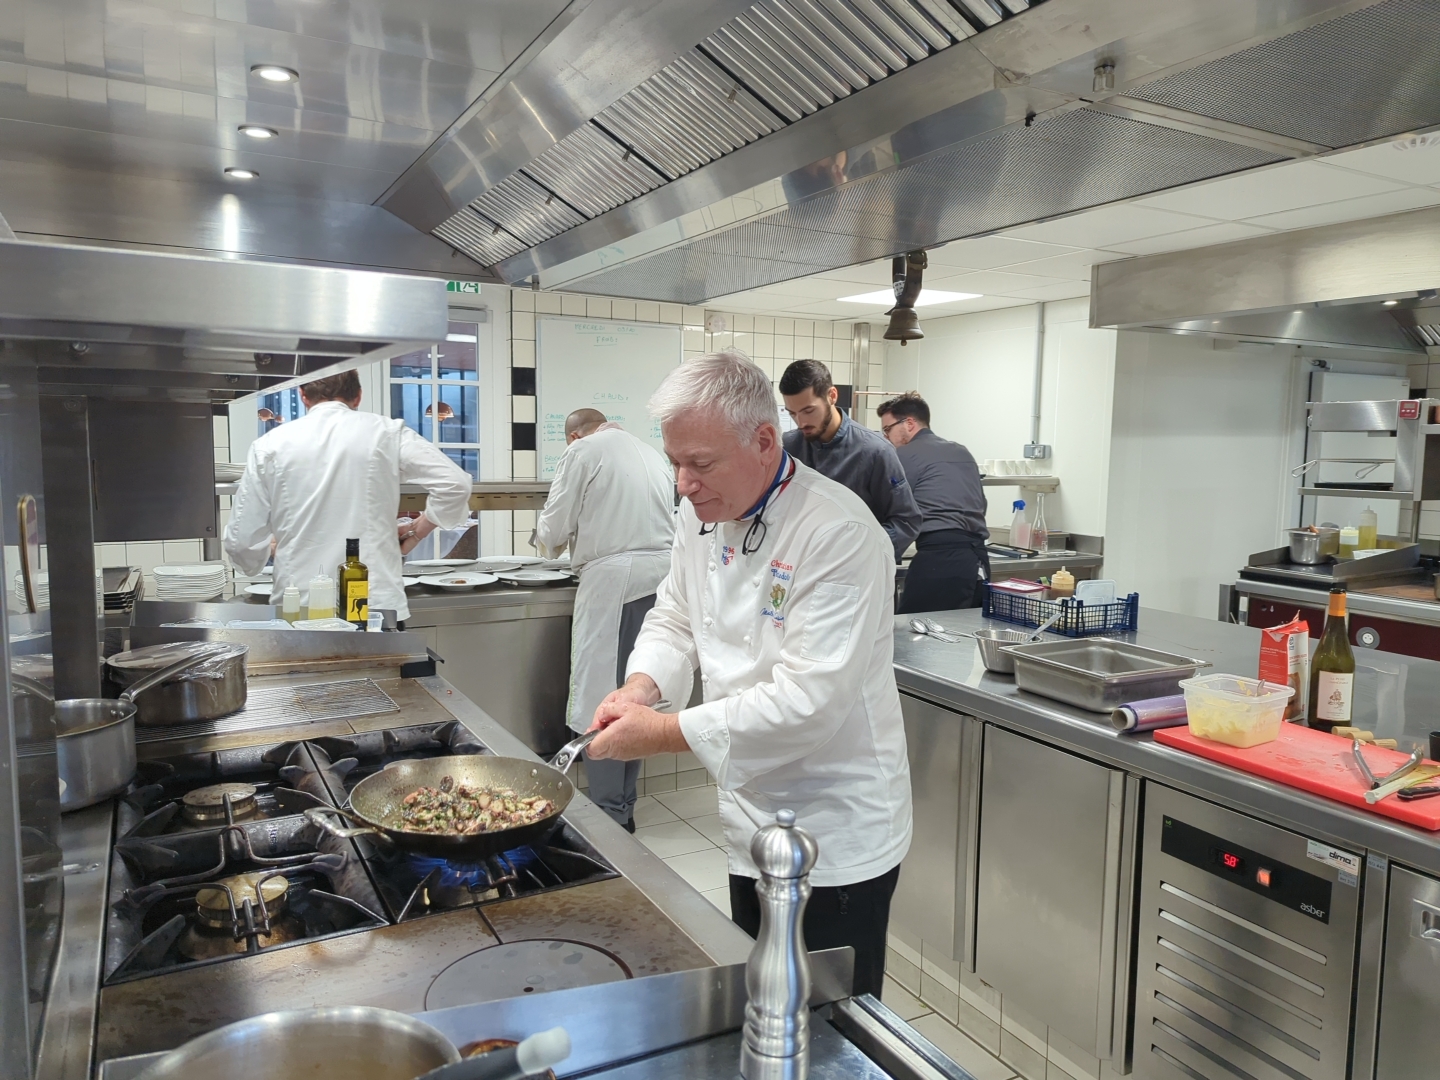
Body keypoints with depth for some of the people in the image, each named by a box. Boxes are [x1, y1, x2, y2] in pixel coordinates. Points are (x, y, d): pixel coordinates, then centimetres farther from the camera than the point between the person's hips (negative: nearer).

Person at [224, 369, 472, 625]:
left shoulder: (269, 445, 4)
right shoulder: (386, 433, 1)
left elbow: (241, 542, 5)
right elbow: (455, 484, -6)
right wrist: (416, 532, 10)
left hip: (298, 609, 1)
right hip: (377, 604, -1)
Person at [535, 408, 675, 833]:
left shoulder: (582, 452, 0)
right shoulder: (652, 452, 19)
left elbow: (552, 533, -1)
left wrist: (548, 535, 22)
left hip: (613, 577, -7)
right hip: (663, 571, 7)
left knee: (601, 697, 1)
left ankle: (608, 813, 4)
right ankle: (624, 806, 22)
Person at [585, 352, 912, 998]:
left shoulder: (837, 534, -26)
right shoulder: (704, 515, -1)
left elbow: (808, 698, -30)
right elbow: (674, 619, 11)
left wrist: (664, 734, -28)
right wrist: (643, 685, -10)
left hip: (836, 839, -7)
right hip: (752, 822, 7)